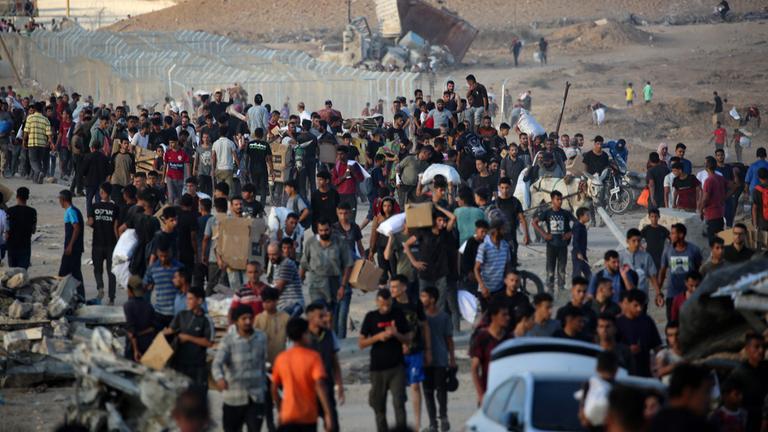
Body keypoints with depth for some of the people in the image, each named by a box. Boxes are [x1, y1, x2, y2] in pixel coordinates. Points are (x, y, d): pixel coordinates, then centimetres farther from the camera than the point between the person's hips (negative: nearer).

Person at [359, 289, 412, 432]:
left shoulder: (398, 314, 3)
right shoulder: (371, 317, 1)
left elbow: (408, 338, 8)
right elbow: (361, 343, 0)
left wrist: (396, 334, -13)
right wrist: (378, 337, -15)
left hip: (397, 366, -1)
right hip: (377, 367, 1)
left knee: (399, 401, -11)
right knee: (378, 405, 6)